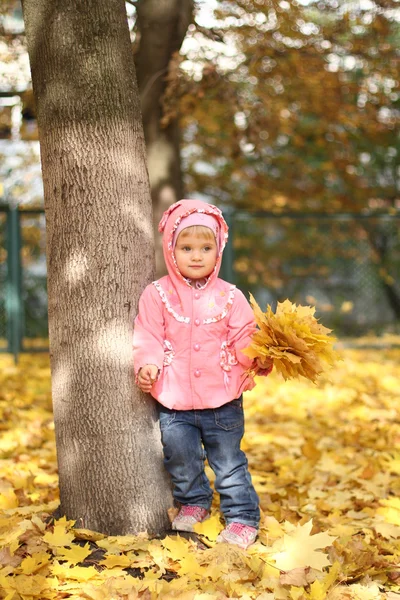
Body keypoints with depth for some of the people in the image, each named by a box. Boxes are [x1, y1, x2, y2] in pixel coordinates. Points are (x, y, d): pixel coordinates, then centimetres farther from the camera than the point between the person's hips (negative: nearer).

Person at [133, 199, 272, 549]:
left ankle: (242, 518, 20)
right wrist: (148, 364, -20)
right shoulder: (158, 295, -2)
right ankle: (193, 502, 35)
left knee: (229, 463, 7)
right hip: (174, 402, 0)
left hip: (222, 401, 0)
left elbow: (243, 339, -2)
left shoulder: (229, 297, 0)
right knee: (180, 458, 9)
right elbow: (148, 337, -3)